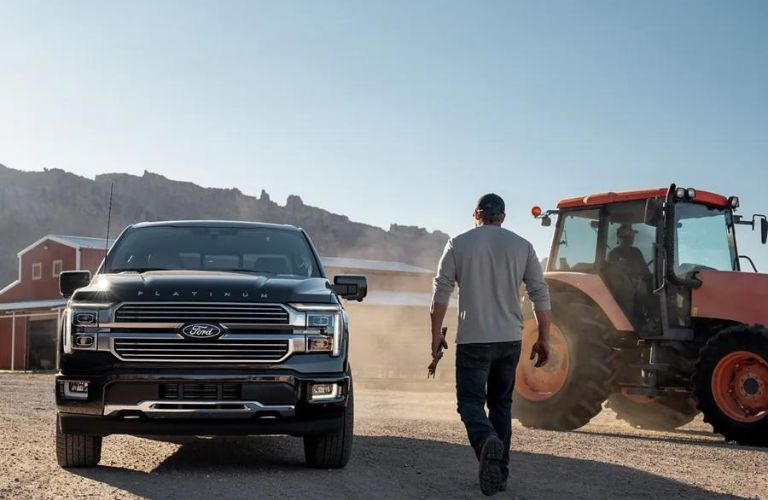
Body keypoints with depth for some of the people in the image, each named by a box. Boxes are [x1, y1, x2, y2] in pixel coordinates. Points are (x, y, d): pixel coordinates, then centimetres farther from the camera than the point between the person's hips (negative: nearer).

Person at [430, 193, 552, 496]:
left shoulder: (459, 244, 1)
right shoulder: (521, 246, 6)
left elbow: (441, 292, -1)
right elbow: (540, 293, 3)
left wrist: (436, 335, 6)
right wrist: (543, 339, 8)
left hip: (473, 339, -3)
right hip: (510, 339, 3)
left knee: (470, 401, 0)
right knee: (501, 404, 15)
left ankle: (487, 441, -31)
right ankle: (500, 474, 17)